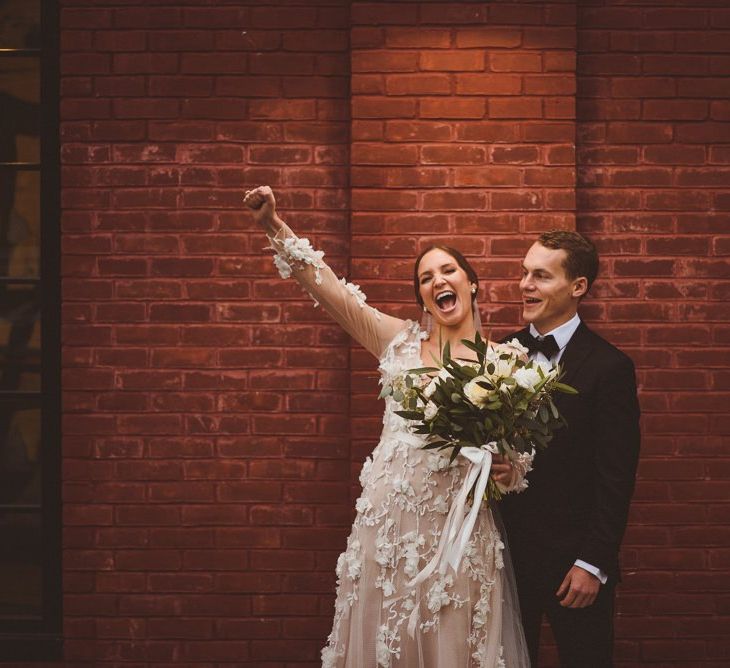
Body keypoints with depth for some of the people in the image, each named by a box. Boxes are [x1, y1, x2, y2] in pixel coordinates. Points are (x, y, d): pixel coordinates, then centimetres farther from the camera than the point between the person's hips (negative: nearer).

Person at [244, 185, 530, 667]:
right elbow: (330, 290, -1)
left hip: (458, 529, -1)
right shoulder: (400, 341, 8)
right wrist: (275, 226, -10)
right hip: (390, 520, 2)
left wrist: (510, 471, -15)